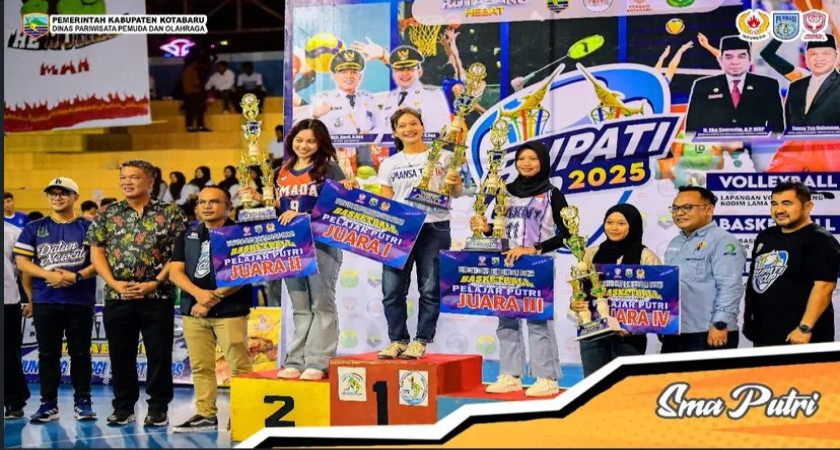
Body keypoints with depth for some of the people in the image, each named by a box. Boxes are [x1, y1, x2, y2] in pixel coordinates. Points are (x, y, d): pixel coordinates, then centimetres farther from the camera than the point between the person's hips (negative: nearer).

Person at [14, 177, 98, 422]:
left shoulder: (89, 227, 4)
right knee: (48, 354, 6)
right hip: (45, 301, 2)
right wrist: (49, 275, -13)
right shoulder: (34, 228, 9)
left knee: (80, 353, 5)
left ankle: (83, 402, 13)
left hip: (81, 301, -1)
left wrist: (76, 276, -16)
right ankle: (48, 404, 12)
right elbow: (21, 261, 3)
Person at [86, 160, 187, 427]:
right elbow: (96, 252, 6)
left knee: (159, 353, 1)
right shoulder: (107, 214, 10)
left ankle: (158, 408, 11)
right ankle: (123, 407, 19)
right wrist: (115, 283, -7)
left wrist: (156, 282, -14)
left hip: (158, 296, -2)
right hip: (117, 297, 3)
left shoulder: (171, 213, 2)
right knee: (120, 354, 8)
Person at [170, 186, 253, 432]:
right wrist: (199, 293, -13)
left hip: (229, 311, -5)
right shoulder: (188, 236, 15)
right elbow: (175, 271, 6)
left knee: (239, 366, -8)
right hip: (193, 311, 5)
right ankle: (206, 415, 14)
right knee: (200, 366, 7)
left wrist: (213, 299, -13)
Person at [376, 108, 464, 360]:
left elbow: (457, 194, 9)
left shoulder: (443, 157, 7)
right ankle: (397, 340, 7)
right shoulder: (389, 164, 14)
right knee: (392, 289, -4)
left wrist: (456, 184, -13)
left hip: (434, 228, -2)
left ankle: (421, 341, 4)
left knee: (430, 290, -3)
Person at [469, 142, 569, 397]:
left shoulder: (552, 194, -2)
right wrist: (486, 228, -4)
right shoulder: (507, 191, 13)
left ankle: (547, 378, -2)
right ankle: (510, 376, 13)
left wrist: (534, 249, -16)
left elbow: (566, 232, -7)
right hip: (508, 264, 6)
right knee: (506, 320, 6)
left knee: (538, 320, -7)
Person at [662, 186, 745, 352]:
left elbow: (730, 287, -18)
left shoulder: (722, 241, -9)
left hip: (708, 335, -9)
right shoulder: (675, 243, 19)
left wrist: (720, 324, -23)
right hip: (672, 334, 9)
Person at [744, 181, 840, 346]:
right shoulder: (765, 237, 14)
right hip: (762, 335, 8)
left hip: (797, 336, -8)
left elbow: (823, 286, -20)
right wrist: (747, 318, 17)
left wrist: (805, 328, -26)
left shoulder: (820, 240, -11)